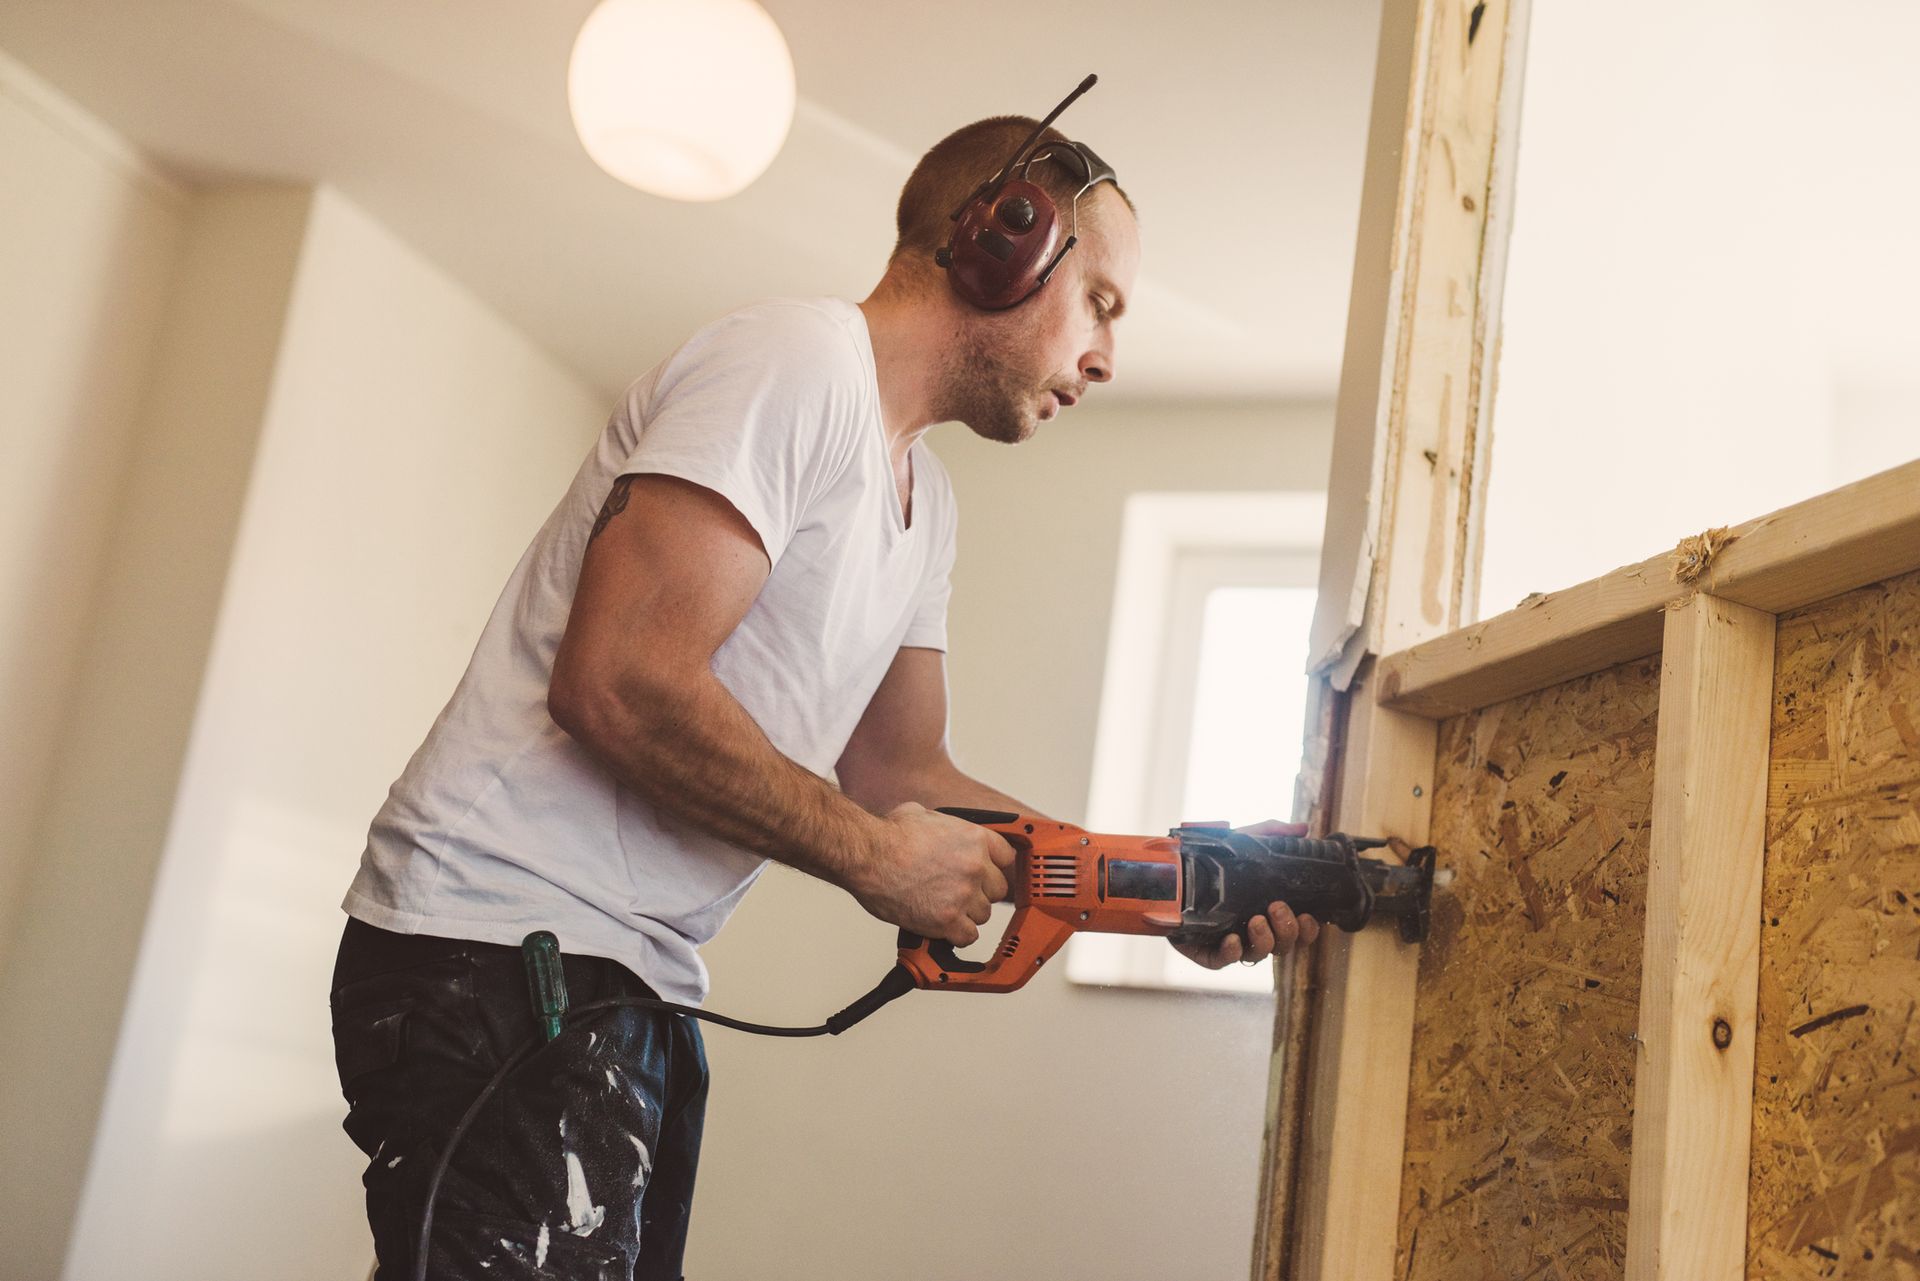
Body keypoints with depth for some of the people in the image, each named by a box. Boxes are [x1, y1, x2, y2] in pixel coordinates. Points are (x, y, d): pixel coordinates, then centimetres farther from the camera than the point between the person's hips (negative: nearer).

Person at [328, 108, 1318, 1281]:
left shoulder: (924, 497, 17)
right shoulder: (801, 360, -13)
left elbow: (901, 775, 17)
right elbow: (618, 683, -23)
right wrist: (874, 854, -13)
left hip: (640, 985, 10)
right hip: (507, 952, -10)